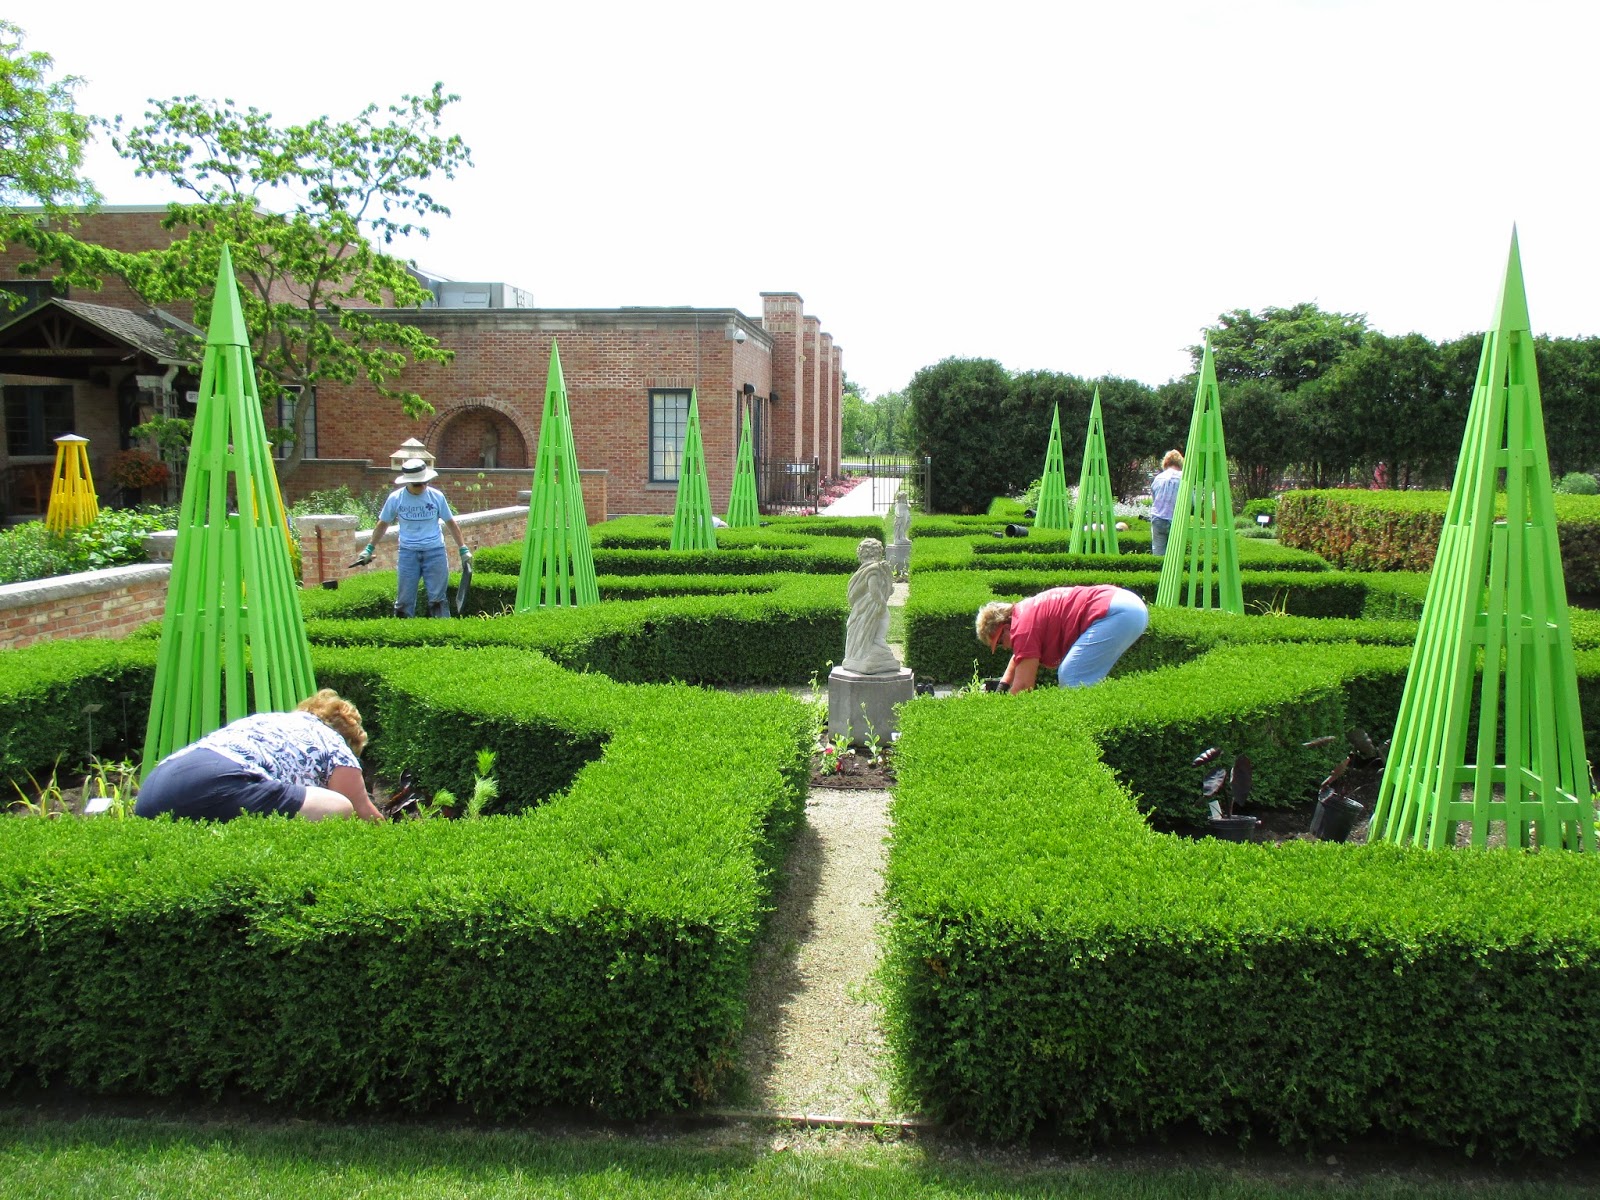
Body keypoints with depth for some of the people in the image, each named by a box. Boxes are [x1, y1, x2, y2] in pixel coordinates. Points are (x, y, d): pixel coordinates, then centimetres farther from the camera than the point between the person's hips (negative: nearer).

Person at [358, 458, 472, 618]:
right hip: (408, 552, 1)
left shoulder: (437, 496, -3)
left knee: (437, 598, 2)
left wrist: (463, 549, 3)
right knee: (405, 599, 4)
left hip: (434, 551, 0)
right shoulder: (395, 498, -3)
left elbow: (451, 523, 6)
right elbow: (383, 524, 11)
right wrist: (369, 548, 10)